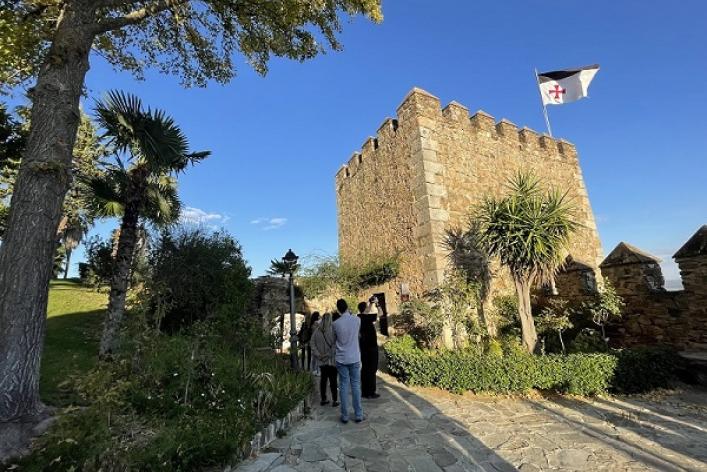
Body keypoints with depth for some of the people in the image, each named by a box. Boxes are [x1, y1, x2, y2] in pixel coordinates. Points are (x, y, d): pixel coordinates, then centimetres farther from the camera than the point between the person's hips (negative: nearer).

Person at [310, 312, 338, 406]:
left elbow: (312, 343, -1)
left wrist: (318, 354, -3)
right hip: (331, 359, -4)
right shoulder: (333, 330, -15)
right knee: (333, 379, 7)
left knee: (323, 378, 16)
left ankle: (323, 399, 24)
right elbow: (335, 344, -19)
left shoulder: (317, 330, -1)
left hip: (321, 359, 4)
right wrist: (330, 353, -11)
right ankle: (334, 400, 12)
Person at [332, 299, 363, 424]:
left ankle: (345, 416, 15)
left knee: (343, 386, 8)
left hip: (341, 359, 0)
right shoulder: (357, 320, -8)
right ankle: (358, 415, 16)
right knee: (356, 386, 9)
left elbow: (334, 339, 5)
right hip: (354, 358, 0)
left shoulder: (336, 323, -10)